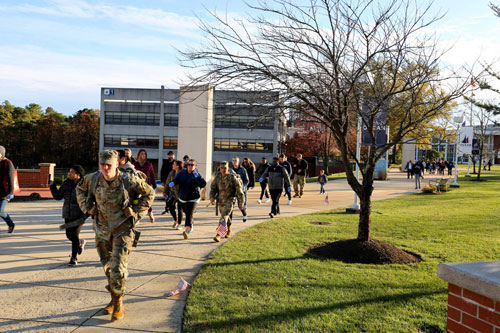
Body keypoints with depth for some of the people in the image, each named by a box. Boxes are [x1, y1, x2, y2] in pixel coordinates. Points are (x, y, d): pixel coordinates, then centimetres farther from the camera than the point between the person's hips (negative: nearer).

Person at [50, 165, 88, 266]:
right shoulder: (66, 183, 6)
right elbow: (58, 196, 7)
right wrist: (52, 186, -5)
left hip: (79, 215, -5)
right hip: (68, 214, 5)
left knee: (75, 235, -7)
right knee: (69, 235, 10)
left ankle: (74, 258, 5)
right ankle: (80, 243, 42)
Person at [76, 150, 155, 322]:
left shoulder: (128, 180, -17)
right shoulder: (93, 179, -7)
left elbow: (149, 193, -1)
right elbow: (80, 189, 17)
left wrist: (135, 210, -6)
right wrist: (87, 206, 4)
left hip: (122, 228, -4)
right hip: (102, 228, 4)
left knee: (118, 267, -11)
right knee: (107, 267, 14)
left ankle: (118, 303, 7)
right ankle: (113, 298, 34)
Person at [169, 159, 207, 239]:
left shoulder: (197, 175, -7)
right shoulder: (182, 173, 4)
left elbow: (203, 184, -18)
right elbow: (176, 179, -4)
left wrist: (197, 177, -28)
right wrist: (172, 183, -26)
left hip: (193, 199, -5)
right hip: (182, 198, 5)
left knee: (189, 214, -18)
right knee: (186, 213, 20)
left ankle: (187, 230, -27)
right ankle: (191, 228, 41)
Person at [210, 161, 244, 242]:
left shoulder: (233, 177, -16)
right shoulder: (217, 176, -2)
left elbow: (239, 191, -11)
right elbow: (213, 188, 9)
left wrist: (241, 203, -9)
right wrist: (212, 198, -4)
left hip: (230, 200, -6)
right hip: (221, 199, 6)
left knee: (224, 216, -18)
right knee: (225, 216, 21)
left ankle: (218, 235, -23)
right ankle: (229, 230, 44)